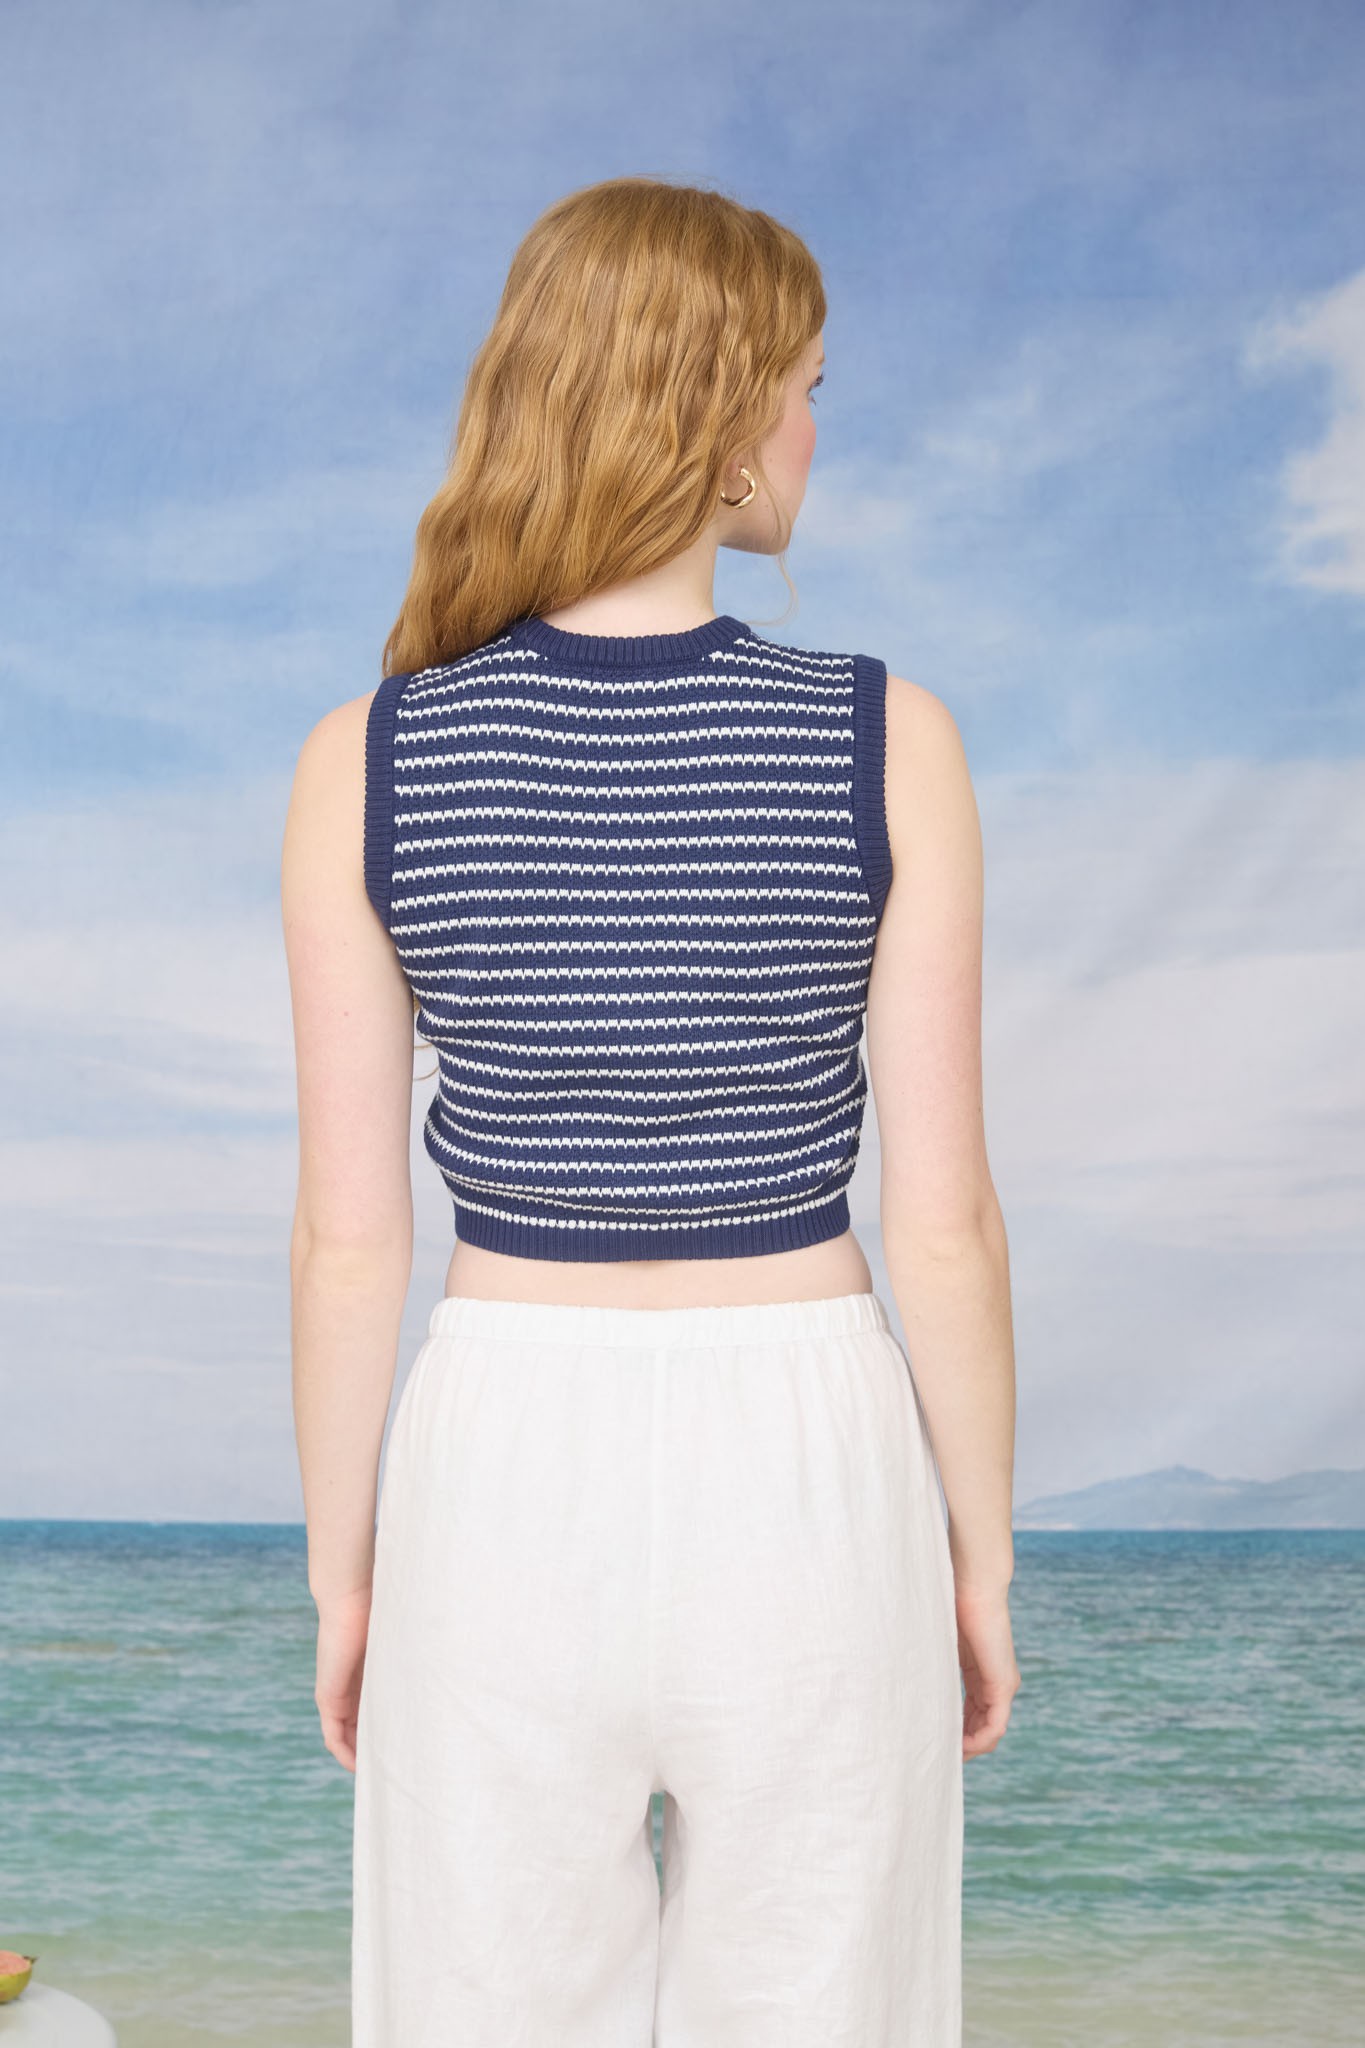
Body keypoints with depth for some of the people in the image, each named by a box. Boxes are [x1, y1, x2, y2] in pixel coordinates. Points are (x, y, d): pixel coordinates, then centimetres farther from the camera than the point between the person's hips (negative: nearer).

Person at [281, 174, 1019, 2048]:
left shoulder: (369, 760, -9)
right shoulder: (887, 742, -11)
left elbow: (347, 1238, -6)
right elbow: (946, 1222, -8)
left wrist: (339, 1571, 7)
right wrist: (984, 1554, 5)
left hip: (507, 1483, 1)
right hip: (805, 1486, 0)